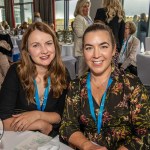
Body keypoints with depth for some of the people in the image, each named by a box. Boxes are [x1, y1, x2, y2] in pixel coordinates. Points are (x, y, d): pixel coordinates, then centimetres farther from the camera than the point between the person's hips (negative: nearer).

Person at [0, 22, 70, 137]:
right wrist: (43, 125, -14)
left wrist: (37, 114, -18)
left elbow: (62, 115, -3)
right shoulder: (15, 72, -13)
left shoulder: (62, 74, -6)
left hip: (52, 139, 2)